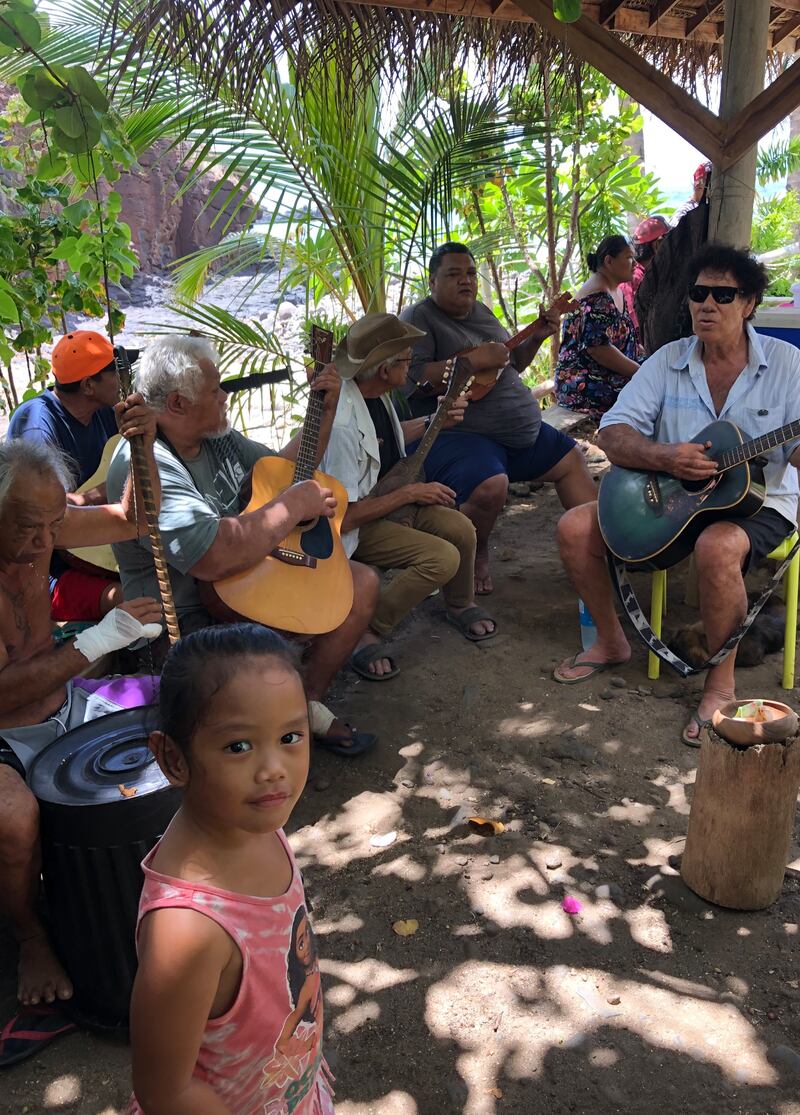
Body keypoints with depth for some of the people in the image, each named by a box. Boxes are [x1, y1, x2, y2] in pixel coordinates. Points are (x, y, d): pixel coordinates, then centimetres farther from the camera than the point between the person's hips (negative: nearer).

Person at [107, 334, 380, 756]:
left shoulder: (215, 437, 4)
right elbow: (215, 559, -37)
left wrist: (325, 411, 8)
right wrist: (295, 504, -24)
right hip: (185, 620, -9)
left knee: (362, 583, 6)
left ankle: (309, 704, 15)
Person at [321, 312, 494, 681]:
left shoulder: (376, 393, -2)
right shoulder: (342, 425, -31)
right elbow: (343, 517, -29)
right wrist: (410, 492, -21)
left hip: (390, 499, 8)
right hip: (355, 525, -8)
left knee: (460, 528, -14)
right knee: (443, 557, -25)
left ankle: (460, 605, 15)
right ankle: (363, 633, -11)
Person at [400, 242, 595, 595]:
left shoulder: (482, 312, 17)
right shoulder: (418, 319, -8)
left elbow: (510, 366, 26)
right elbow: (412, 380, -23)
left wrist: (536, 337, 9)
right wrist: (472, 361, -25)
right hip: (454, 435, -9)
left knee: (572, 459, 13)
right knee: (490, 487, -36)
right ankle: (473, 558, -6)